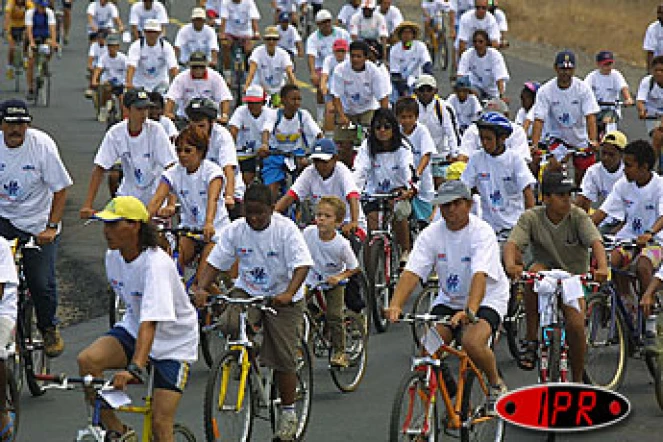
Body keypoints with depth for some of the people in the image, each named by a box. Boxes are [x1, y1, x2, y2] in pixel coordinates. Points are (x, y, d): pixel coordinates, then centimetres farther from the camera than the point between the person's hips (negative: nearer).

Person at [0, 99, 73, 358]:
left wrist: (51, 227, -15)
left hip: (37, 224, -2)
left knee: (42, 283, -2)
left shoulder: (42, 145, -14)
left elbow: (60, 189, -9)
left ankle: (49, 329, 25)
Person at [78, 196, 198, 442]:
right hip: (133, 327, 6)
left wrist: (135, 368, -52)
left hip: (174, 341, -6)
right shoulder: (113, 256, -6)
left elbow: (150, 322, -40)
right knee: (87, 360, -23)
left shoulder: (156, 264, -29)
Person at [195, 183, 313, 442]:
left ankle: (288, 412, 13)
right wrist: (202, 289, -24)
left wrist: (289, 294, -40)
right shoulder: (235, 230, -6)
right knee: (231, 324, -28)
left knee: (283, 358, -5)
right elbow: (215, 262, -5)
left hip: (282, 297, -3)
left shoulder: (285, 229, -16)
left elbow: (302, 265, -24)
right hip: (246, 291, 3)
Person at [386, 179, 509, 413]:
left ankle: (496, 384, -1)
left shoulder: (482, 233, -19)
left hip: (487, 299, -4)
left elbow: (480, 276, -33)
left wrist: (469, 311, -49)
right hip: (448, 300, 4)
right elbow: (411, 273, -17)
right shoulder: (431, 234, -7)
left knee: (472, 342, -31)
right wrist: (395, 305, -35)